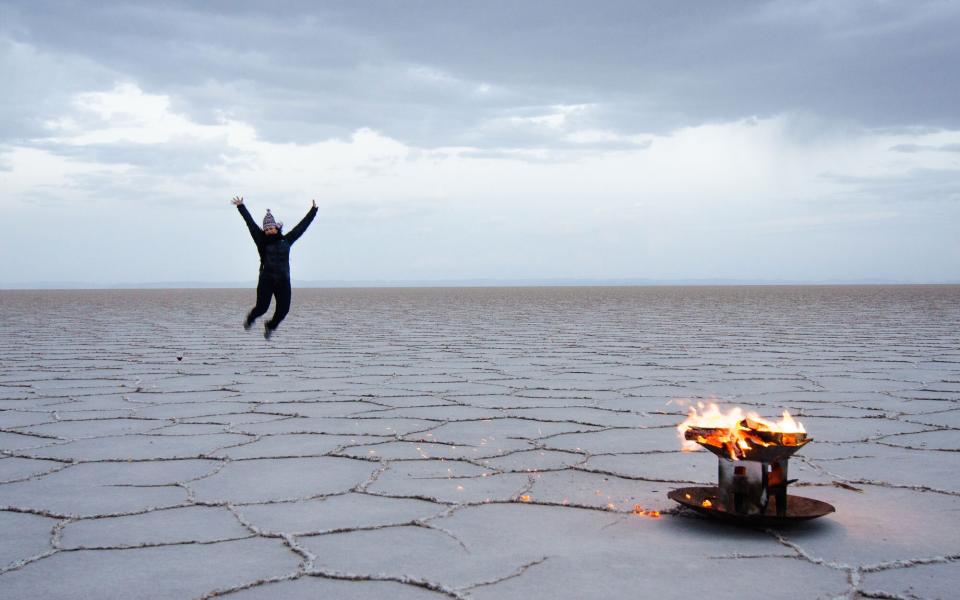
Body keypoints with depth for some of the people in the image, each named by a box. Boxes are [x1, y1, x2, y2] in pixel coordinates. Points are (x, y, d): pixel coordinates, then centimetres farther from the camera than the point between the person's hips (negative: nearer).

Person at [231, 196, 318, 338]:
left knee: (283, 309, -1)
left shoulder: (286, 241, 10)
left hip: (283, 281, 2)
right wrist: (241, 207, 3)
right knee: (262, 307, -4)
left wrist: (313, 211, 22)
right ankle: (250, 318, 33)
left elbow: (302, 226, 17)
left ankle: (270, 325, 30)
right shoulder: (262, 241, 4)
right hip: (266, 280, -2)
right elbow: (250, 223, 3)